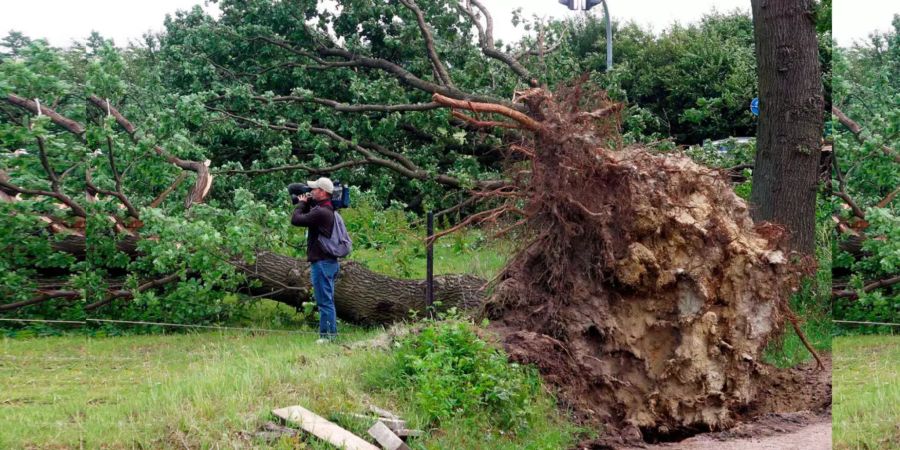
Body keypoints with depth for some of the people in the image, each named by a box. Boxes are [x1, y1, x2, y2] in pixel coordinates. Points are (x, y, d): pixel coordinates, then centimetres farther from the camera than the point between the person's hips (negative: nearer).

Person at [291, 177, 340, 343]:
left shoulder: (320, 212, -19)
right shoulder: (328, 210, 13)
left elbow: (296, 220, -19)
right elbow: (307, 218, 24)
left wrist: (301, 203, -3)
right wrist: (306, 204, 11)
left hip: (321, 262, -10)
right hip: (329, 261, 10)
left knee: (324, 301, -6)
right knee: (328, 301, 16)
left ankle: (327, 335, -4)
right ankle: (331, 334, 21)